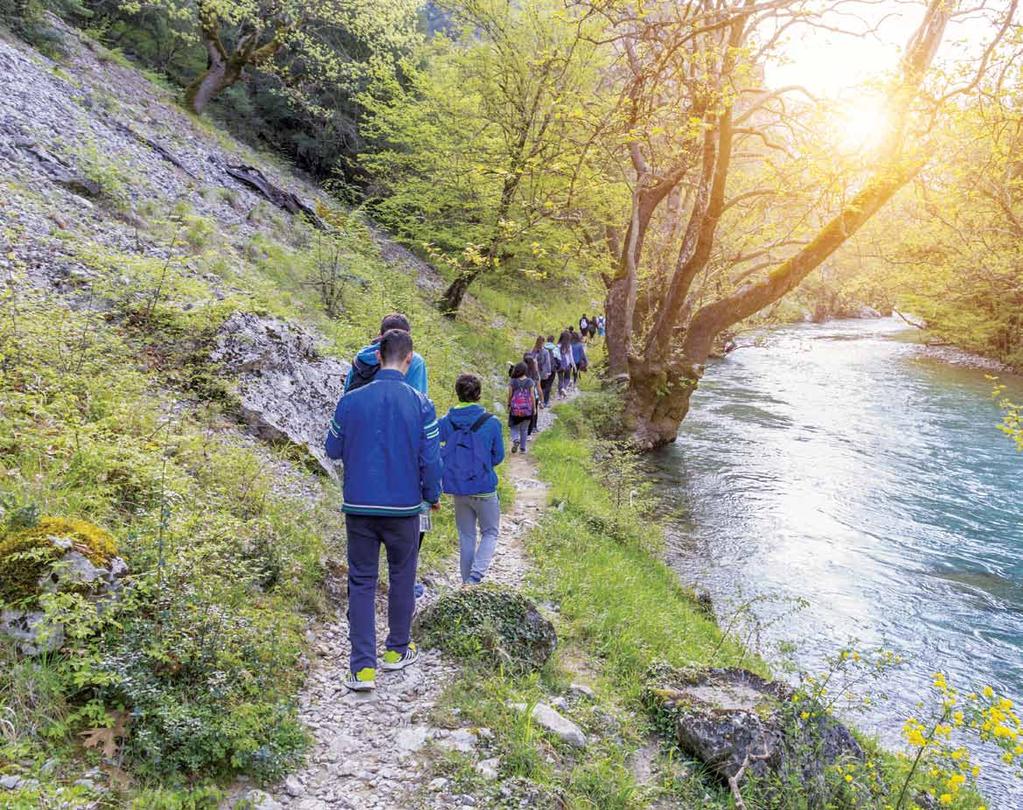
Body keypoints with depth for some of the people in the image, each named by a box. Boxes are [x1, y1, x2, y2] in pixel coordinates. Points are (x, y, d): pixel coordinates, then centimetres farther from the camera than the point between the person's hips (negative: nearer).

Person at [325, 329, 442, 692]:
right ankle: (397, 650, 31)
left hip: (358, 507, 1)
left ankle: (363, 666, 4)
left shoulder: (350, 401, -5)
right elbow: (430, 459, -7)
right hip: (404, 509, -1)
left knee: (361, 584, 8)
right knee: (402, 579, 17)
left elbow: (333, 449, 7)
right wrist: (432, 496, 10)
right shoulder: (421, 404, -9)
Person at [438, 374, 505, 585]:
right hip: (484, 488, -3)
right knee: (490, 533, 14)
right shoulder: (491, 423, -10)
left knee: (466, 536, 17)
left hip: (457, 488, 3)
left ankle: (467, 581, 24)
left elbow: (439, 455, -4)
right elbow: (498, 457, -1)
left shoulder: (445, 423, -6)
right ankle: (476, 575, -5)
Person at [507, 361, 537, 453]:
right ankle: (522, 448, 16)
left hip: (515, 408, -1)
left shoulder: (512, 381, -5)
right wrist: (534, 407, 5)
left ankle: (515, 439, -15)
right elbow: (532, 395, -3)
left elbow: (510, 395, -1)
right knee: (524, 429, 13)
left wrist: (509, 405, 12)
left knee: (515, 427, 13)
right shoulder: (530, 381, -4)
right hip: (527, 408, 1)